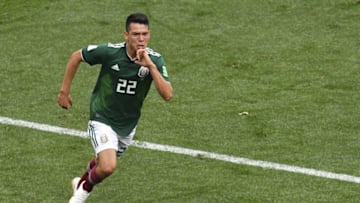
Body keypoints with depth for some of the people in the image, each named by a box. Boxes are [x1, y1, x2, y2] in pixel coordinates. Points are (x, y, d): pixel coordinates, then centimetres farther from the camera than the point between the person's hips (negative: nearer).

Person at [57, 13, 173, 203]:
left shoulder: (155, 60, -18)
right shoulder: (109, 52, -24)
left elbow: (167, 95, -29)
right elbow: (76, 56, -7)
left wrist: (151, 66, -39)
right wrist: (64, 90, -3)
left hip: (128, 124, 4)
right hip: (102, 120, -4)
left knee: (103, 163, 25)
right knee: (107, 167, -22)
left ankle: (82, 183, 59)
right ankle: (86, 187, 11)